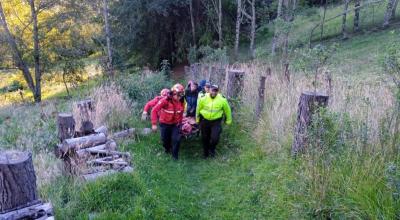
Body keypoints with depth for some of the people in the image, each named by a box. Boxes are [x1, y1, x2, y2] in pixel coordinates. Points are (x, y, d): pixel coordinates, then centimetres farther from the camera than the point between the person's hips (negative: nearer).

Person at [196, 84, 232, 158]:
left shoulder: (222, 100, -14)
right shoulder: (203, 98, -13)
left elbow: (227, 110, 2)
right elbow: (198, 109, 3)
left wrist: (228, 120, 12)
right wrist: (197, 119, 13)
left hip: (216, 121, -1)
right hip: (204, 120, 1)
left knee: (214, 138, -14)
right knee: (205, 138, 12)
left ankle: (212, 149, 19)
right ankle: (206, 153, 36)